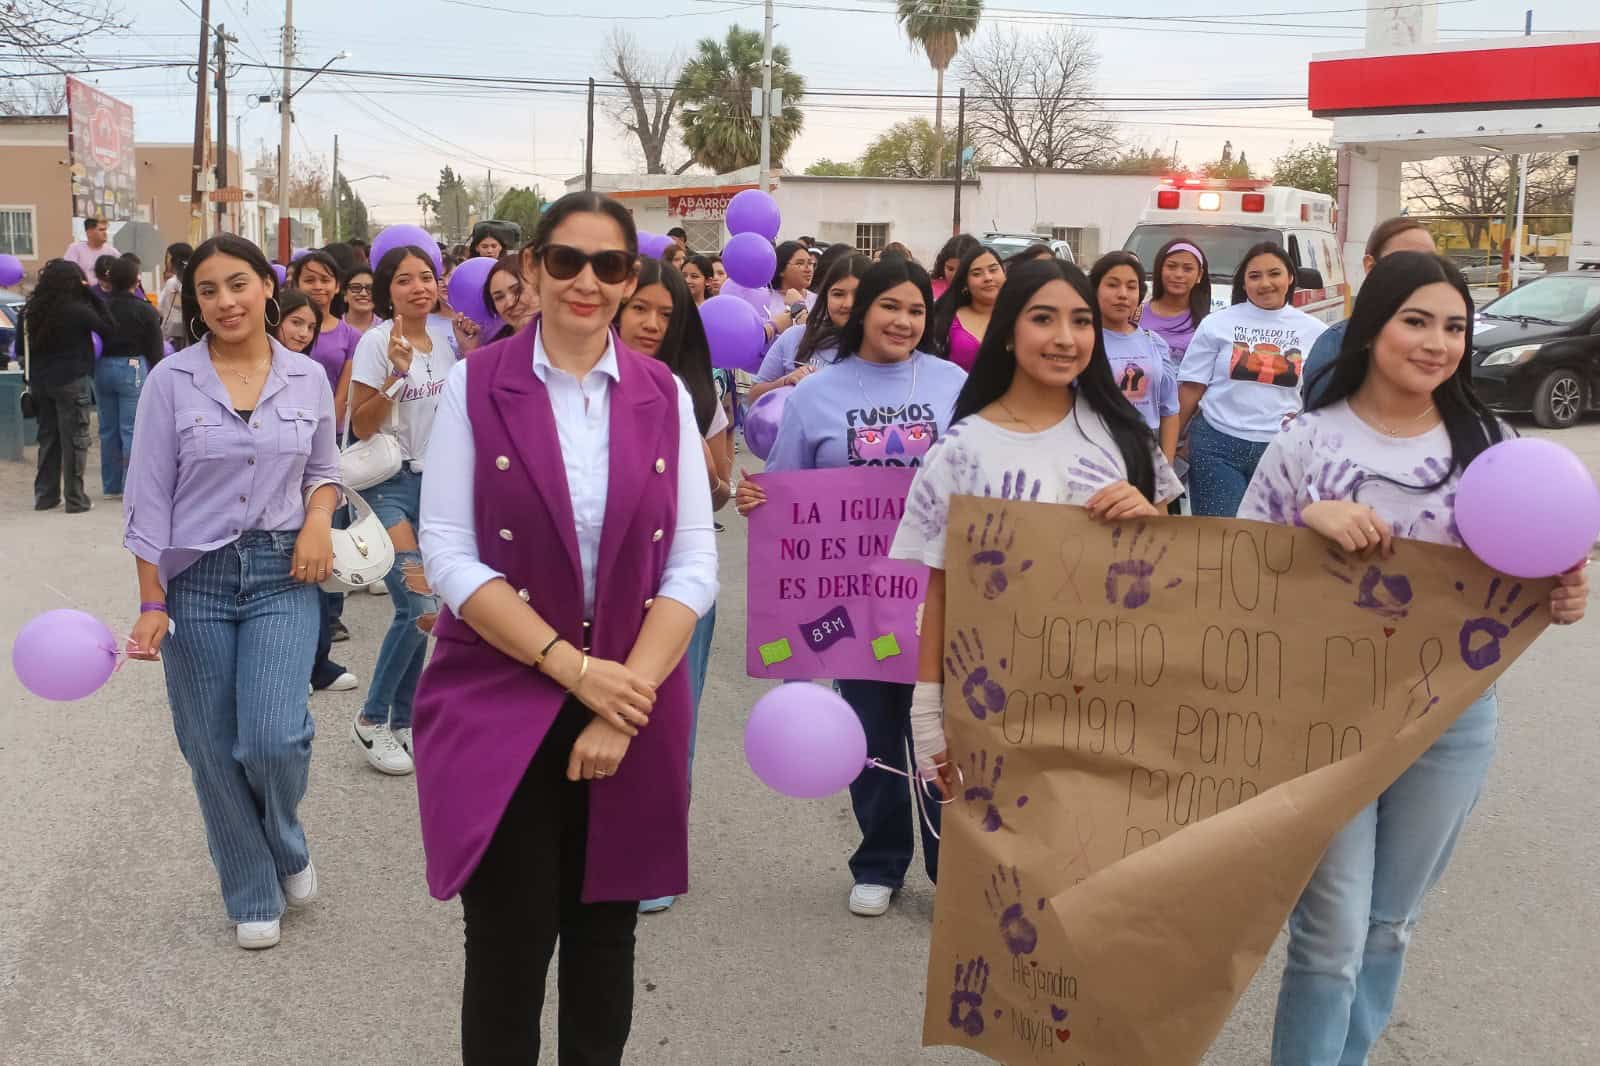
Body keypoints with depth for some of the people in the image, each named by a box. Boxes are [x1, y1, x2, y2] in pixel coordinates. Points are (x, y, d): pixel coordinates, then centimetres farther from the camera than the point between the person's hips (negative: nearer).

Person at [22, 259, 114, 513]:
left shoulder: (34, 309, 4)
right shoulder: (78, 310, -14)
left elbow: (26, 345, 10)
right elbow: (109, 329, -7)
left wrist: (32, 381, 16)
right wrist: (91, 295, -6)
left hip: (41, 381, 6)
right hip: (72, 382, -6)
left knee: (47, 437, 15)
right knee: (74, 440, 1)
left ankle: (45, 495, 19)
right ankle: (75, 499, 2)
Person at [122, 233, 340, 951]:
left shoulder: (308, 378, 3)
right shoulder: (170, 381, -3)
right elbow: (148, 498, -2)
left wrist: (318, 521, -7)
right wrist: (152, 605, -6)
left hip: (283, 574, 0)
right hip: (195, 578, 0)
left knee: (274, 736, -14)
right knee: (215, 750, 5)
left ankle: (285, 845, 20)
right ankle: (253, 894, 26)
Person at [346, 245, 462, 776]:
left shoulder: (446, 338, 5)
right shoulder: (377, 342, -11)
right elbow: (362, 426, -14)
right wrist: (396, 374, -25)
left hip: (436, 480, 6)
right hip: (389, 483, -6)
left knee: (420, 609, 8)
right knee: (419, 605, -15)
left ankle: (402, 720, 22)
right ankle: (371, 720, 3)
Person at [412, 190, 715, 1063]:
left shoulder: (664, 396, 4)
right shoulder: (475, 385, -3)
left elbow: (694, 565, -1)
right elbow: (448, 555, -9)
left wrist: (626, 695, -12)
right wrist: (574, 667, -15)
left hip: (632, 714, 2)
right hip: (502, 706, -2)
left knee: (605, 937, 12)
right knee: (507, 946, 4)